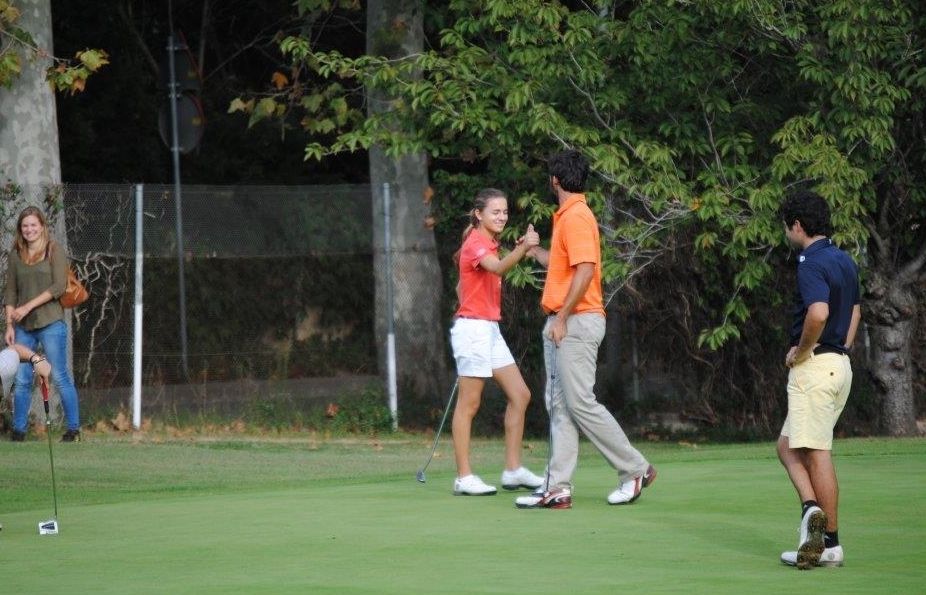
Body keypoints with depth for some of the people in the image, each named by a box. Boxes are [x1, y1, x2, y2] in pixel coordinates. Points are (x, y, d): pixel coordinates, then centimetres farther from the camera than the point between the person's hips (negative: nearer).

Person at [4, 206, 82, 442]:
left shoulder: (54, 251, -1)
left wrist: (28, 306, -14)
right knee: (22, 381, 4)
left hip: (51, 324, -4)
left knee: (60, 377, -2)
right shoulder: (15, 255, 11)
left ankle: (73, 429, 4)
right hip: (24, 326, 4)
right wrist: (9, 325, 3)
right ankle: (18, 431, 10)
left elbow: (59, 286, -10)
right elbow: (11, 292, 12)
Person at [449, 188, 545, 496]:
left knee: (520, 395, 7)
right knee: (469, 403, -6)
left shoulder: (488, 244, 16)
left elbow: (462, 286, 23)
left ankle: (513, 470, 10)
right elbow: (497, 267, -35)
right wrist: (522, 249, -51)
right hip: (473, 328, -10)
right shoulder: (476, 243, -13)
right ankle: (464, 478, -4)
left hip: (490, 330, 10)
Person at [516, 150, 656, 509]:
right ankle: (557, 488, 4)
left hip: (577, 322, -10)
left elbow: (585, 270, -23)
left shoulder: (576, 217, -14)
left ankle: (635, 469, 0)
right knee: (558, 406, 6)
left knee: (580, 403, -10)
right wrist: (536, 252, 45)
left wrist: (562, 318, -22)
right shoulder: (567, 217, 17)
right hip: (562, 326, 10)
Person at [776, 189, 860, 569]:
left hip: (814, 365, -9)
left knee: (817, 454, -6)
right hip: (840, 364, 9)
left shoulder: (812, 264, -16)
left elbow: (819, 312, -32)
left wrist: (801, 351, -17)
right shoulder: (844, 261, 14)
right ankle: (812, 508, 0)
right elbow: (854, 311, 27)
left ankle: (831, 544, -7)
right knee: (788, 446, 14)